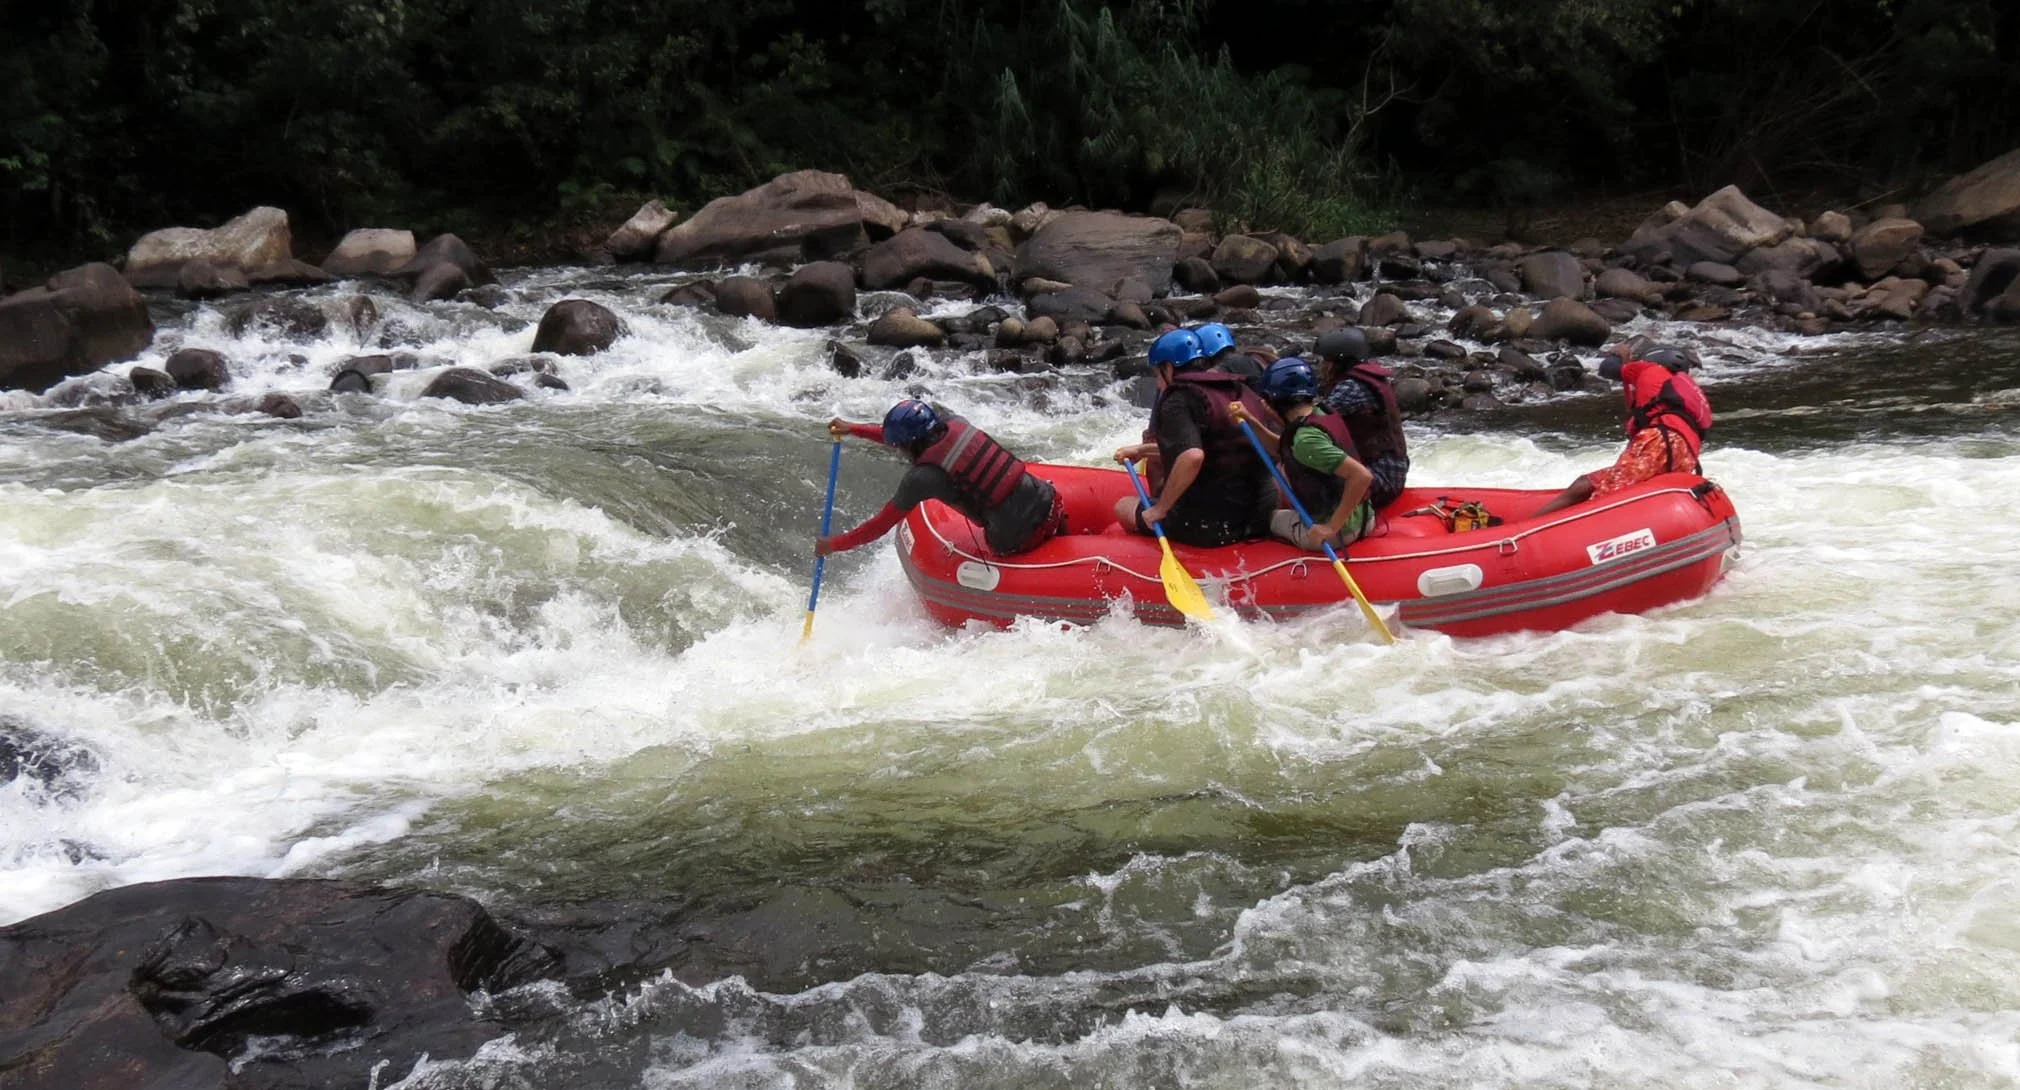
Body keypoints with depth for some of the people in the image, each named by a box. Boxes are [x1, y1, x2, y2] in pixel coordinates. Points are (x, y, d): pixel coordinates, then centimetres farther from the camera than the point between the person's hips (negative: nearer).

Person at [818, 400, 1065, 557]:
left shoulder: (922, 477, -12)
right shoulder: (953, 422, 4)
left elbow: (881, 525, -3)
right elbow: (910, 434, 23)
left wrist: (834, 544, 10)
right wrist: (852, 429, 27)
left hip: (1017, 541, -6)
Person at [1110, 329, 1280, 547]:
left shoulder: (1177, 401, -12)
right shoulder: (1238, 391, 12)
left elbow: (1192, 456, -30)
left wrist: (1160, 509, -19)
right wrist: (1142, 450, 31)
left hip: (1210, 528, -8)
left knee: (1124, 507, 15)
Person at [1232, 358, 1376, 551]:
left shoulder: (1306, 438, -24)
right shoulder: (1321, 415, 2)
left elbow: (1363, 475, -31)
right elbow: (1284, 449, 19)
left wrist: (1332, 527, -27)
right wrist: (1250, 421, 10)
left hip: (1338, 532, -8)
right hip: (1362, 521, 8)